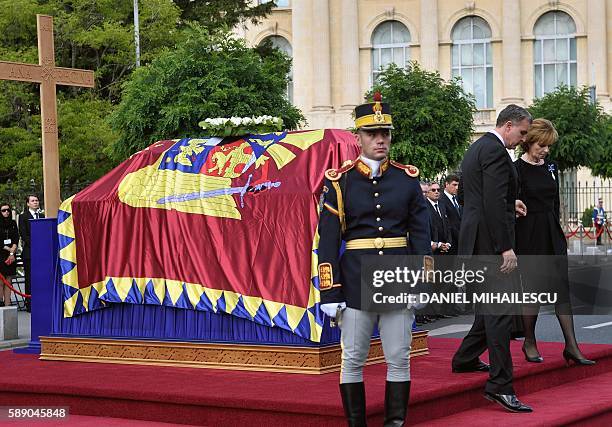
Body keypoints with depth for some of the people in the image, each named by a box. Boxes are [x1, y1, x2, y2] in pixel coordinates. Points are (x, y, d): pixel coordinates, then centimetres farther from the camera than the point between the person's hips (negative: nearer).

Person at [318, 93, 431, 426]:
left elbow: (420, 234, 6)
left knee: (399, 358, 5)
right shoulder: (340, 182, 0)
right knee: (353, 359, 5)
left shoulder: (407, 179, 6)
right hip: (356, 280, -1)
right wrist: (329, 292, -7)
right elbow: (328, 240, -2)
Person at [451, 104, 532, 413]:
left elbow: (463, 195, 26)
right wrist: (505, 247, -22)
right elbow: (494, 203, -22)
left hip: (475, 241, 10)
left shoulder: (476, 148, 18)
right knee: (500, 309, -11)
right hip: (491, 241, -10)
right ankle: (500, 385, -12)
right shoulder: (495, 151, -14)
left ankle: (465, 359, 32)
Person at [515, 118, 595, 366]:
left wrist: (556, 230, 17)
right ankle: (529, 342, 16)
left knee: (562, 287, 0)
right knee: (533, 289, 1)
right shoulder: (517, 169, -8)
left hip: (552, 234, 6)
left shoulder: (551, 167, 12)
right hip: (528, 236, -6)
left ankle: (571, 346, -1)